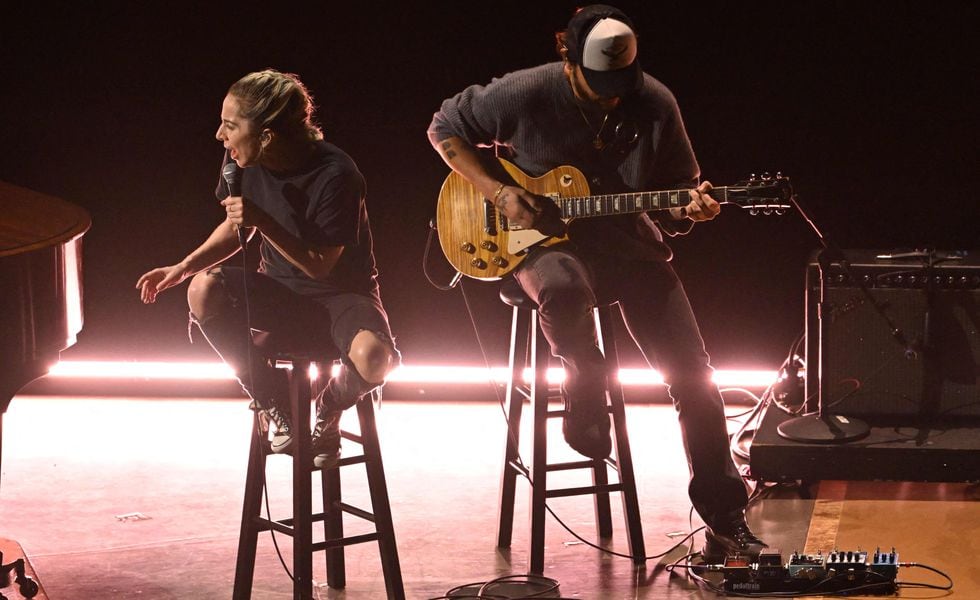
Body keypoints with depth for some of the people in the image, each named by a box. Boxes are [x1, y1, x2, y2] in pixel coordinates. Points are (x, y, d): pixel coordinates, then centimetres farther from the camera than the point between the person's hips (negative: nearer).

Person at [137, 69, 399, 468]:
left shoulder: (335, 175, -25)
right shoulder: (243, 161, -8)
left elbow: (321, 266, -20)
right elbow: (236, 228, 9)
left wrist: (264, 223, -32)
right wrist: (184, 267, -7)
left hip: (341, 293, -5)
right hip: (280, 291, 5)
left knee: (372, 357, -38)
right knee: (205, 291, -27)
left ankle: (327, 412, 2)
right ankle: (277, 407, -8)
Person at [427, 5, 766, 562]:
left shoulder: (655, 104, -5)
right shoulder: (526, 94, -13)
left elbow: (674, 193, 6)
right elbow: (444, 130, 0)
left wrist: (690, 208, -19)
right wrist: (500, 192, -12)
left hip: (630, 244, 2)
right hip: (546, 241, -2)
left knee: (693, 374, -12)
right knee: (563, 290, -42)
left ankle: (726, 521, -2)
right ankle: (586, 388, -10)